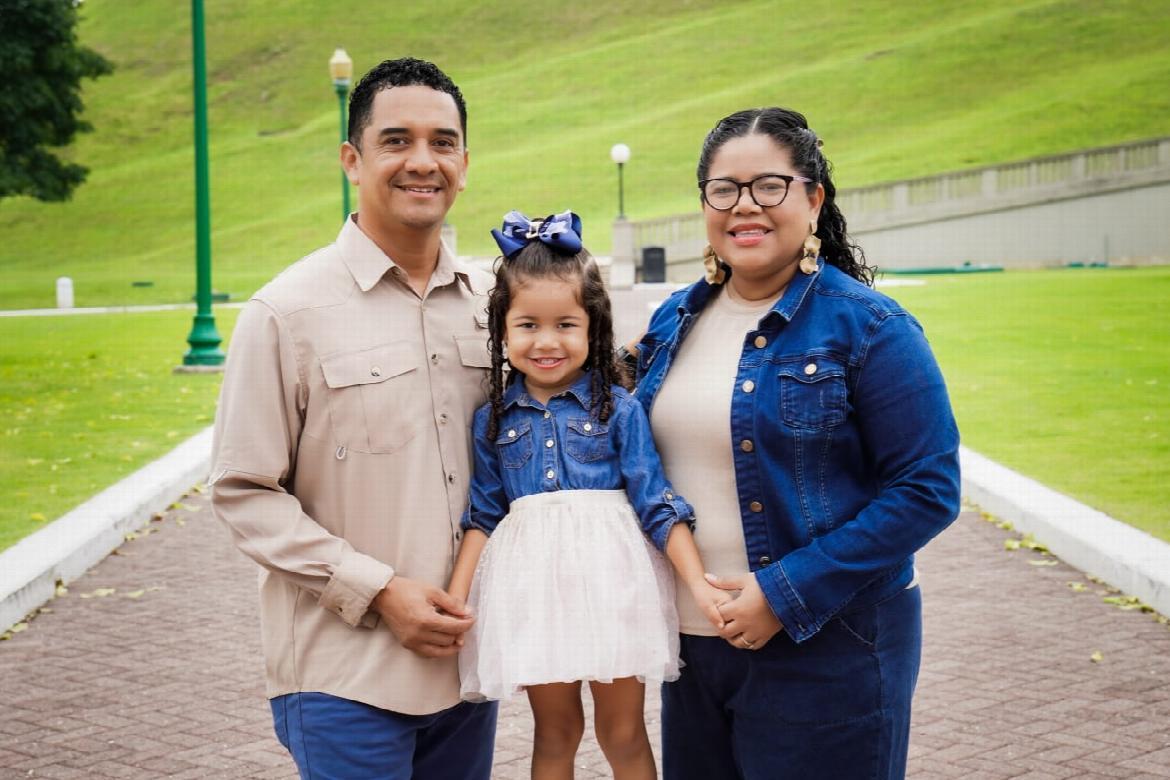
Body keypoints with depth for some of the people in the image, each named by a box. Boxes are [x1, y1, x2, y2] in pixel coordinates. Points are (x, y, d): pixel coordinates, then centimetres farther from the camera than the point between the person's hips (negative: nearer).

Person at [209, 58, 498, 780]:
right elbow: (244, 494, -8)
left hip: (466, 659, 5)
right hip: (345, 675, -5)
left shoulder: (489, 301, 6)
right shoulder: (289, 312, -7)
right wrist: (378, 591, -15)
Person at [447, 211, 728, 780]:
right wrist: (456, 599, 0)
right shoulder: (494, 419, 5)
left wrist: (698, 585, -11)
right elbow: (482, 515, 9)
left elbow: (658, 503, -4)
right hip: (534, 585, 2)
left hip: (609, 578, -2)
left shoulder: (617, 408, -3)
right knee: (554, 732, 13)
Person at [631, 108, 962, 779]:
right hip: (692, 640, 6)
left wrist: (786, 594, -19)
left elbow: (928, 490, -15)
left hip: (824, 650, -5)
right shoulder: (673, 322, 7)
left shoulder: (868, 328, -11)